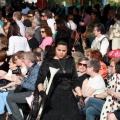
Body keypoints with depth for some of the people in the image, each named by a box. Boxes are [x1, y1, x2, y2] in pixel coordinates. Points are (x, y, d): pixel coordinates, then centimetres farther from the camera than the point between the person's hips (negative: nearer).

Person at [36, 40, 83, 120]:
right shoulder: (48, 62, -3)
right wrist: (41, 92, -27)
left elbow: (75, 80, 14)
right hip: (54, 96, -3)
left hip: (68, 96, 4)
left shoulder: (70, 61, 8)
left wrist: (80, 96, 9)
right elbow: (40, 80, -10)